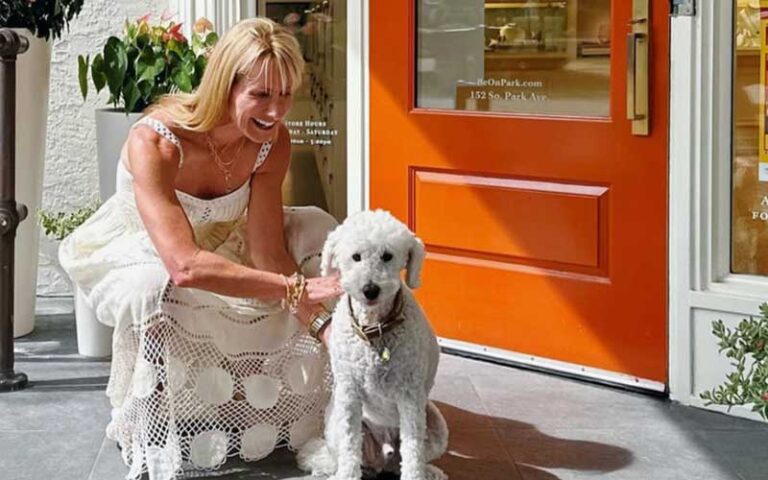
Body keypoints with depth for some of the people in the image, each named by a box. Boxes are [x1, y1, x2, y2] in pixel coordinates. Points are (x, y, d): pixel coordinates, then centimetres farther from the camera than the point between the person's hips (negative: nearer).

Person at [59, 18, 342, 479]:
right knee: (155, 290, -40)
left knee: (318, 229, -9)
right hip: (138, 254, -6)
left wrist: (324, 324, -35)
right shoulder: (155, 141, -36)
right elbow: (184, 266, -46)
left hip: (219, 245, 6)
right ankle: (146, 435, -15)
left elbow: (269, 255, -20)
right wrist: (297, 288, -49)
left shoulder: (273, 141, -18)